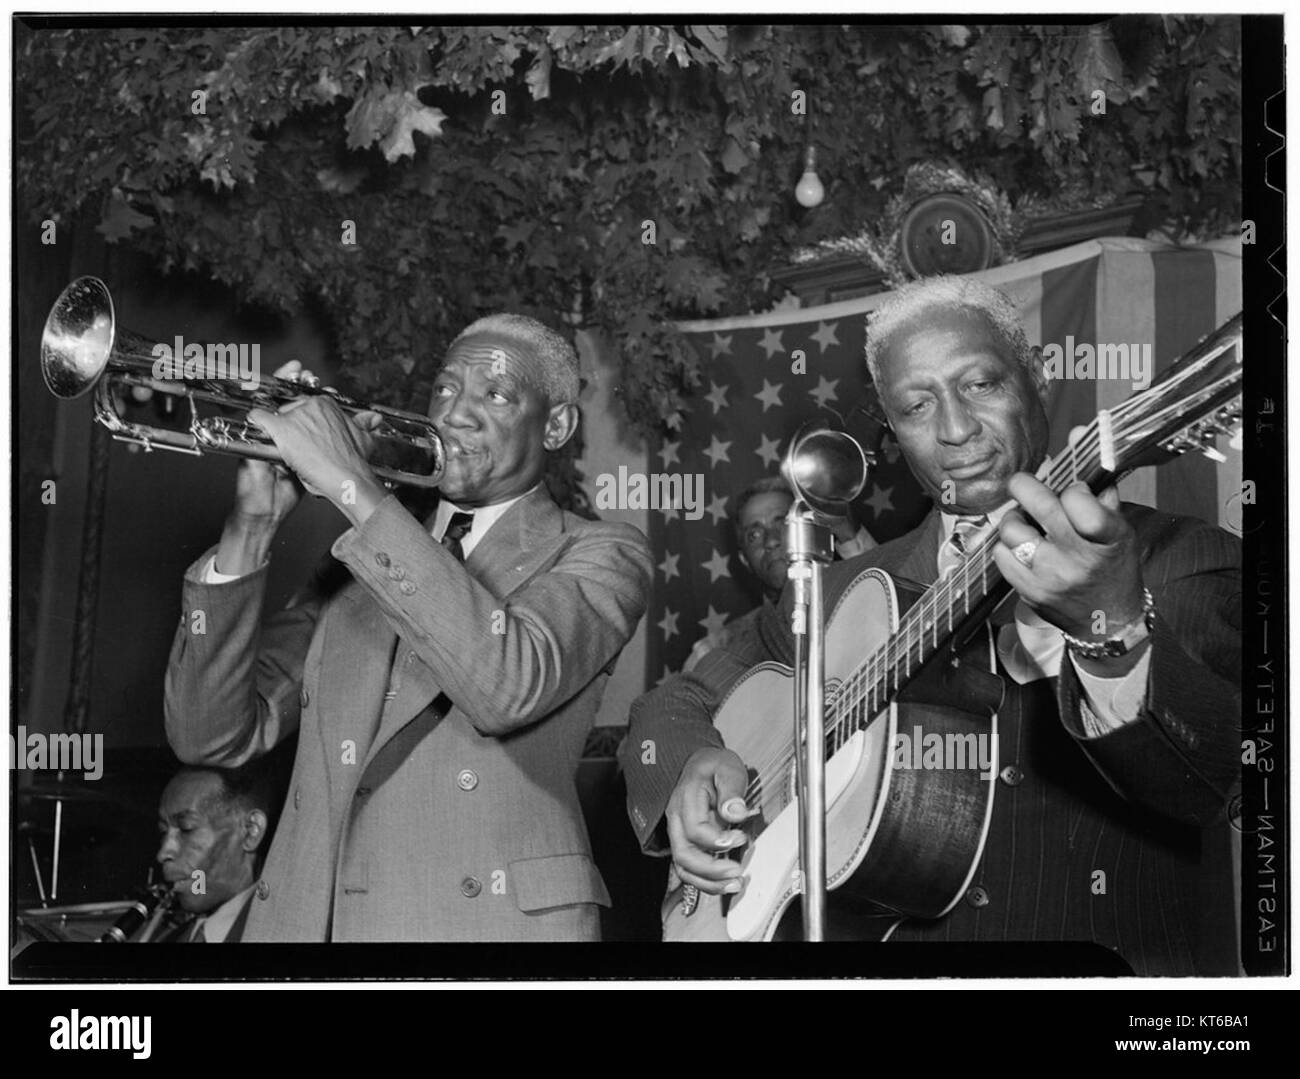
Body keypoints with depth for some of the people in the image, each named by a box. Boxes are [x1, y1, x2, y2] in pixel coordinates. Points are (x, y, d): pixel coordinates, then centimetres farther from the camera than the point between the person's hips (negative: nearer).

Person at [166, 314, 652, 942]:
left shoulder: (598, 557, 5)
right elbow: (211, 737, 7)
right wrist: (250, 529, -5)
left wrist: (354, 488, -16)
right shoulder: (365, 560, 17)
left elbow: (510, 685, -17)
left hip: (487, 917, -5)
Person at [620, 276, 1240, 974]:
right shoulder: (846, 594, 14)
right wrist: (691, 767, 1)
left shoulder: (1180, 564, 2)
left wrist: (1114, 628, -33)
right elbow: (676, 704, 23)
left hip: (1120, 958, -3)